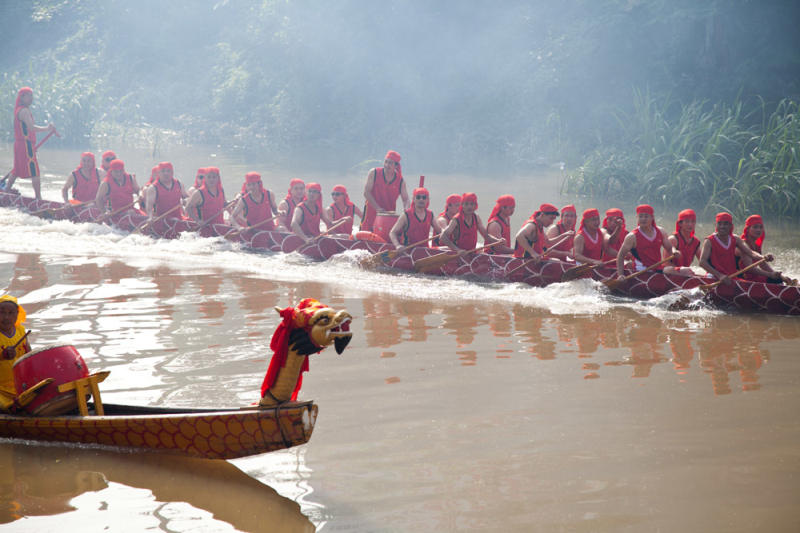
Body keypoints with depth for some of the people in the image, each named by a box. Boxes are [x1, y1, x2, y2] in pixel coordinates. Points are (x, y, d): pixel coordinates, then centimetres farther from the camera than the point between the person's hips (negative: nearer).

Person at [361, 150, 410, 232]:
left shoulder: (400, 181, -2)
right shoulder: (374, 173, -5)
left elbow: (406, 200, 0)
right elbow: (366, 192, -9)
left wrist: (406, 210, -24)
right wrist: (377, 208, -20)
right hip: (371, 213, -1)